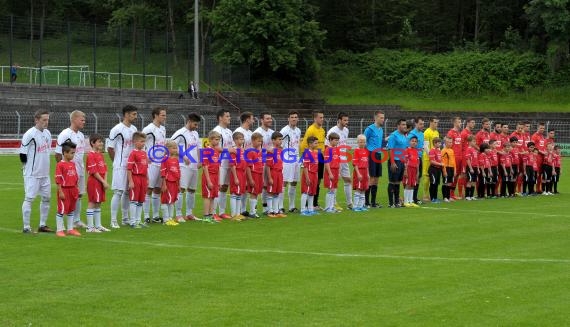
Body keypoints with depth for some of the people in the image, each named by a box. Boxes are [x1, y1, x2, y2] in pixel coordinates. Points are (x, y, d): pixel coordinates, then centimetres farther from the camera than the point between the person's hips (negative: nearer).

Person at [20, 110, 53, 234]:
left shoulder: (47, 133, 8)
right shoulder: (30, 134, -16)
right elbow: (23, 152, -12)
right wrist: (28, 167, -5)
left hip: (45, 173, 8)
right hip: (32, 174, -8)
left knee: (46, 198, 11)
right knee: (29, 198, -6)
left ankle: (42, 225, 21)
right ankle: (26, 227, -1)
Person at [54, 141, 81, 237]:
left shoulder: (73, 164, 10)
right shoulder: (60, 164, -12)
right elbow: (58, 180, -14)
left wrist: (76, 189, 14)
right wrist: (60, 192, -17)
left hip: (72, 190, 8)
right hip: (64, 190, -7)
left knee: (71, 210, 14)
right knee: (61, 210, -1)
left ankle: (70, 229, 23)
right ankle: (59, 230, 6)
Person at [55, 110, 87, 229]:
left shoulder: (81, 135, 13)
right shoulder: (65, 134, -13)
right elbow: (58, 154, -13)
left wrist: (82, 167, 14)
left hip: (80, 170, 8)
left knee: (79, 195, 12)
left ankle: (77, 220, 22)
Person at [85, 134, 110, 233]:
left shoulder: (100, 155, 14)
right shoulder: (91, 155, -13)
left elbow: (105, 169, 13)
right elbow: (94, 172, -17)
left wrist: (105, 181, 0)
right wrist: (103, 182, -15)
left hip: (101, 182, 9)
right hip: (94, 182, -9)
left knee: (98, 204, 14)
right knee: (92, 203, -4)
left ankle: (98, 225, 21)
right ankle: (90, 227, -1)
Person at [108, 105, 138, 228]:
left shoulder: (134, 129, 11)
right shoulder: (117, 129, -12)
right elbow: (110, 148, -10)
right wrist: (117, 162, -2)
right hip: (120, 167, -7)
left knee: (128, 191, 13)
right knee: (118, 192, -7)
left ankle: (125, 218, 22)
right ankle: (113, 220, -3)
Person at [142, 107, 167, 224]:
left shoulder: (163, 129, 14)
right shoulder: (149, 129, -12)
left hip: (162, 163, 8)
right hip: (152, 164, -8)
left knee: (158, 189, 12)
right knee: (149, 189, -4)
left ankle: (156, 215, 18)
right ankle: (146, 216, -1)